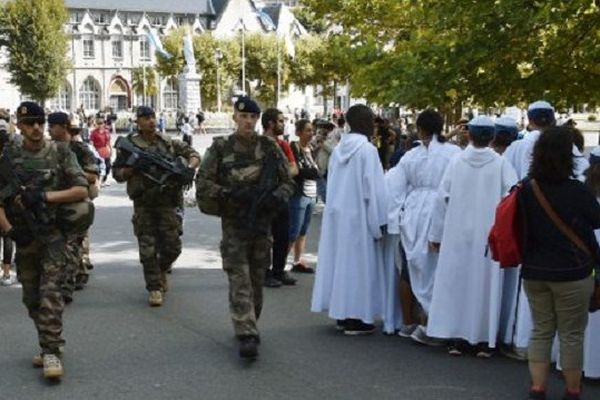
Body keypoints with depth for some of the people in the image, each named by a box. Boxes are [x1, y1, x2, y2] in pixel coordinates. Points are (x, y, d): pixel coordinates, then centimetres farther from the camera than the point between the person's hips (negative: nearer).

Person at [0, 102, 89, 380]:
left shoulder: (60, 153, -1)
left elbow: (82, 190, -5)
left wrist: (44, 195, -14)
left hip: (54, 234, -3)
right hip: (24, 237, 3)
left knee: (50, 292, -14)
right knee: (32, 298, 10)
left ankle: (51, 352, -11)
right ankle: (52, 344, 25)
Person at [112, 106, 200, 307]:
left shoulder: (168, 142, 7)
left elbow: (193, 154, 11)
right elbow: (117, 174, 1)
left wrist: (190, 168, -9)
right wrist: (134, 168, -17)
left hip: (167, 202, 2)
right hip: (144, 204, -2)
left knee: (172, 246, 4)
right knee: (148, 249, -1)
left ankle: (161, 271, 33)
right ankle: (154, 288, 9)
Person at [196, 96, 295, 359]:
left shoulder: (270, 148, 4)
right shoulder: (221, 148, -2)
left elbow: (288, 182, 8)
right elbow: (202, 183, -5)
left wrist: (276, 198, -13)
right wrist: (231, 194, -17)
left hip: (263, 222, 3)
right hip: (234, 223, -3)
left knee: (257, 281, 11)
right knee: (240, 282, -9)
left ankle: (249, 326, 28)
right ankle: (247, 336, -11)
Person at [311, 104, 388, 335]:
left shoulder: (339, 149, 6)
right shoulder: (367, 150, -14)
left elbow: (332, 185, 11)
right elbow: (373, 189, -15)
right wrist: (378, 223, -10)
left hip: (336, 214, 7)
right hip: (358, 216, -7)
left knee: (341, 260, 12)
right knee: (358, 262, 0)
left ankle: (341, 315, 20)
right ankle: (355, 319, 3)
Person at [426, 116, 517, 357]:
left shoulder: (456, 161, -3)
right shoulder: (500, 164, -7)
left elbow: (442, 197, -1)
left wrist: (436, 234, 6)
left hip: (457, 235, 1)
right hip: (488, 236, -1)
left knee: (457, 282, 9)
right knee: (486, 284, 7)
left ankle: (456, 339, 11)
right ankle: (484, 341, 9)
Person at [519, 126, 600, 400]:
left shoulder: (526, 189, -5)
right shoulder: (577, 192, -18)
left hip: (533, 272, 4)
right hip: (571, 273, -4)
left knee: (540, 330, 14)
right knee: (571, 334, 9)